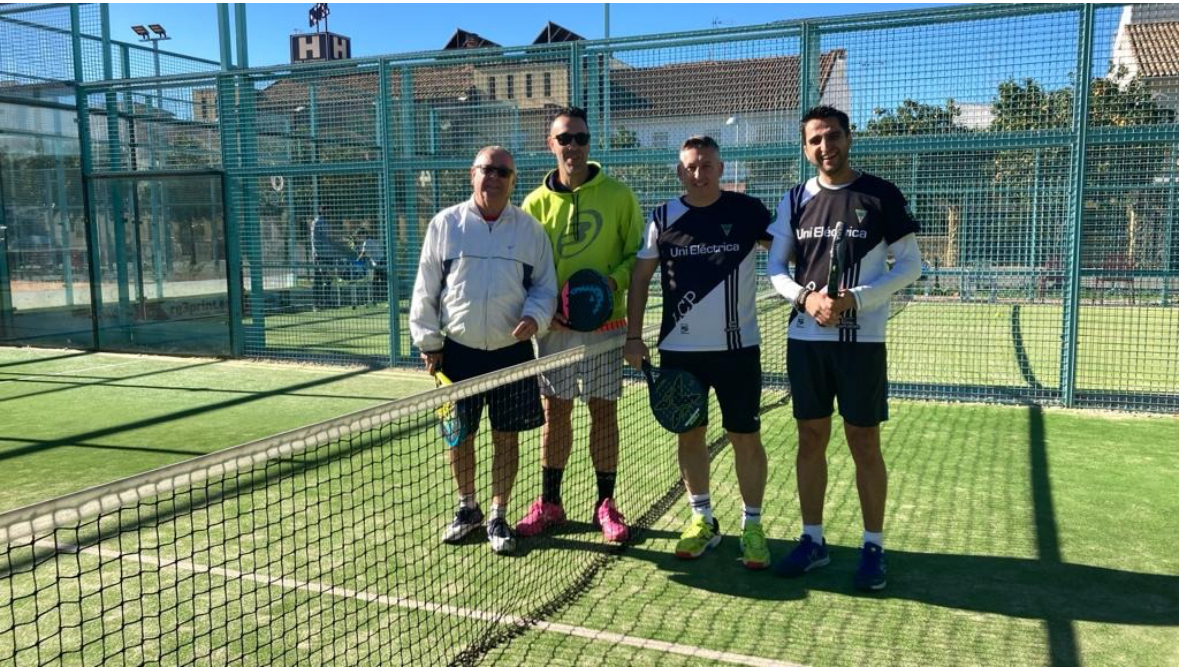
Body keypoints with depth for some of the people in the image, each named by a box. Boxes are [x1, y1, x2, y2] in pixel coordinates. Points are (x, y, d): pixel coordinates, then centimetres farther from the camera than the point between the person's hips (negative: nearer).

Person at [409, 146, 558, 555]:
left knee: (506, 436, 6)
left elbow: (545, 286, 7)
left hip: (511, 351, 0)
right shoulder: (445, 224, 1)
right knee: (459, 434, 10)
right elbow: (425, 289, 4)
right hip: (458, 351, 0)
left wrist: (535, 317, -12)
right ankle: (467, 507, 31)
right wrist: (428, 341, 0)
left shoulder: (530, 229, 2)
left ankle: (498, 517, 22)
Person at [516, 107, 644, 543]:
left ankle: (606, 505, 18)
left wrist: (614, 279, -17)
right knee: (555, 412, 9)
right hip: (554, 326, 2)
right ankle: (549, 503, 22)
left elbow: (638, 254, 2)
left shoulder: (619, 196, -1)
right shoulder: (537, 202, 3)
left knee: (603, 412, 5)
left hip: (604, 323, -1)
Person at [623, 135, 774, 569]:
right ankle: (703, 520, 26)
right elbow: (640, 277, 8)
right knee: (689, 434, 10)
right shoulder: (663, 218, 2)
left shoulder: (747, 211, -3)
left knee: (745, 437, 3)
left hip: (737, 346, -2)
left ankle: (752, 525, 18)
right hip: (680, 348, 2)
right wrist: (633, 335, 1)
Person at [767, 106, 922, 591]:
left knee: (865, 444, 3)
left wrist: (855, 299, -16)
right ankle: (813, 540, 21)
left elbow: (910, 265, -3)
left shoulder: (882, 196, -3)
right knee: (811, 439, 9)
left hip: (861, 339, -3)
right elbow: (775, 267, 9)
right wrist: (805, 297, -12)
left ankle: (873, 547, 16)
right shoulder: (795, 200, 7)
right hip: (805, 338, 3)